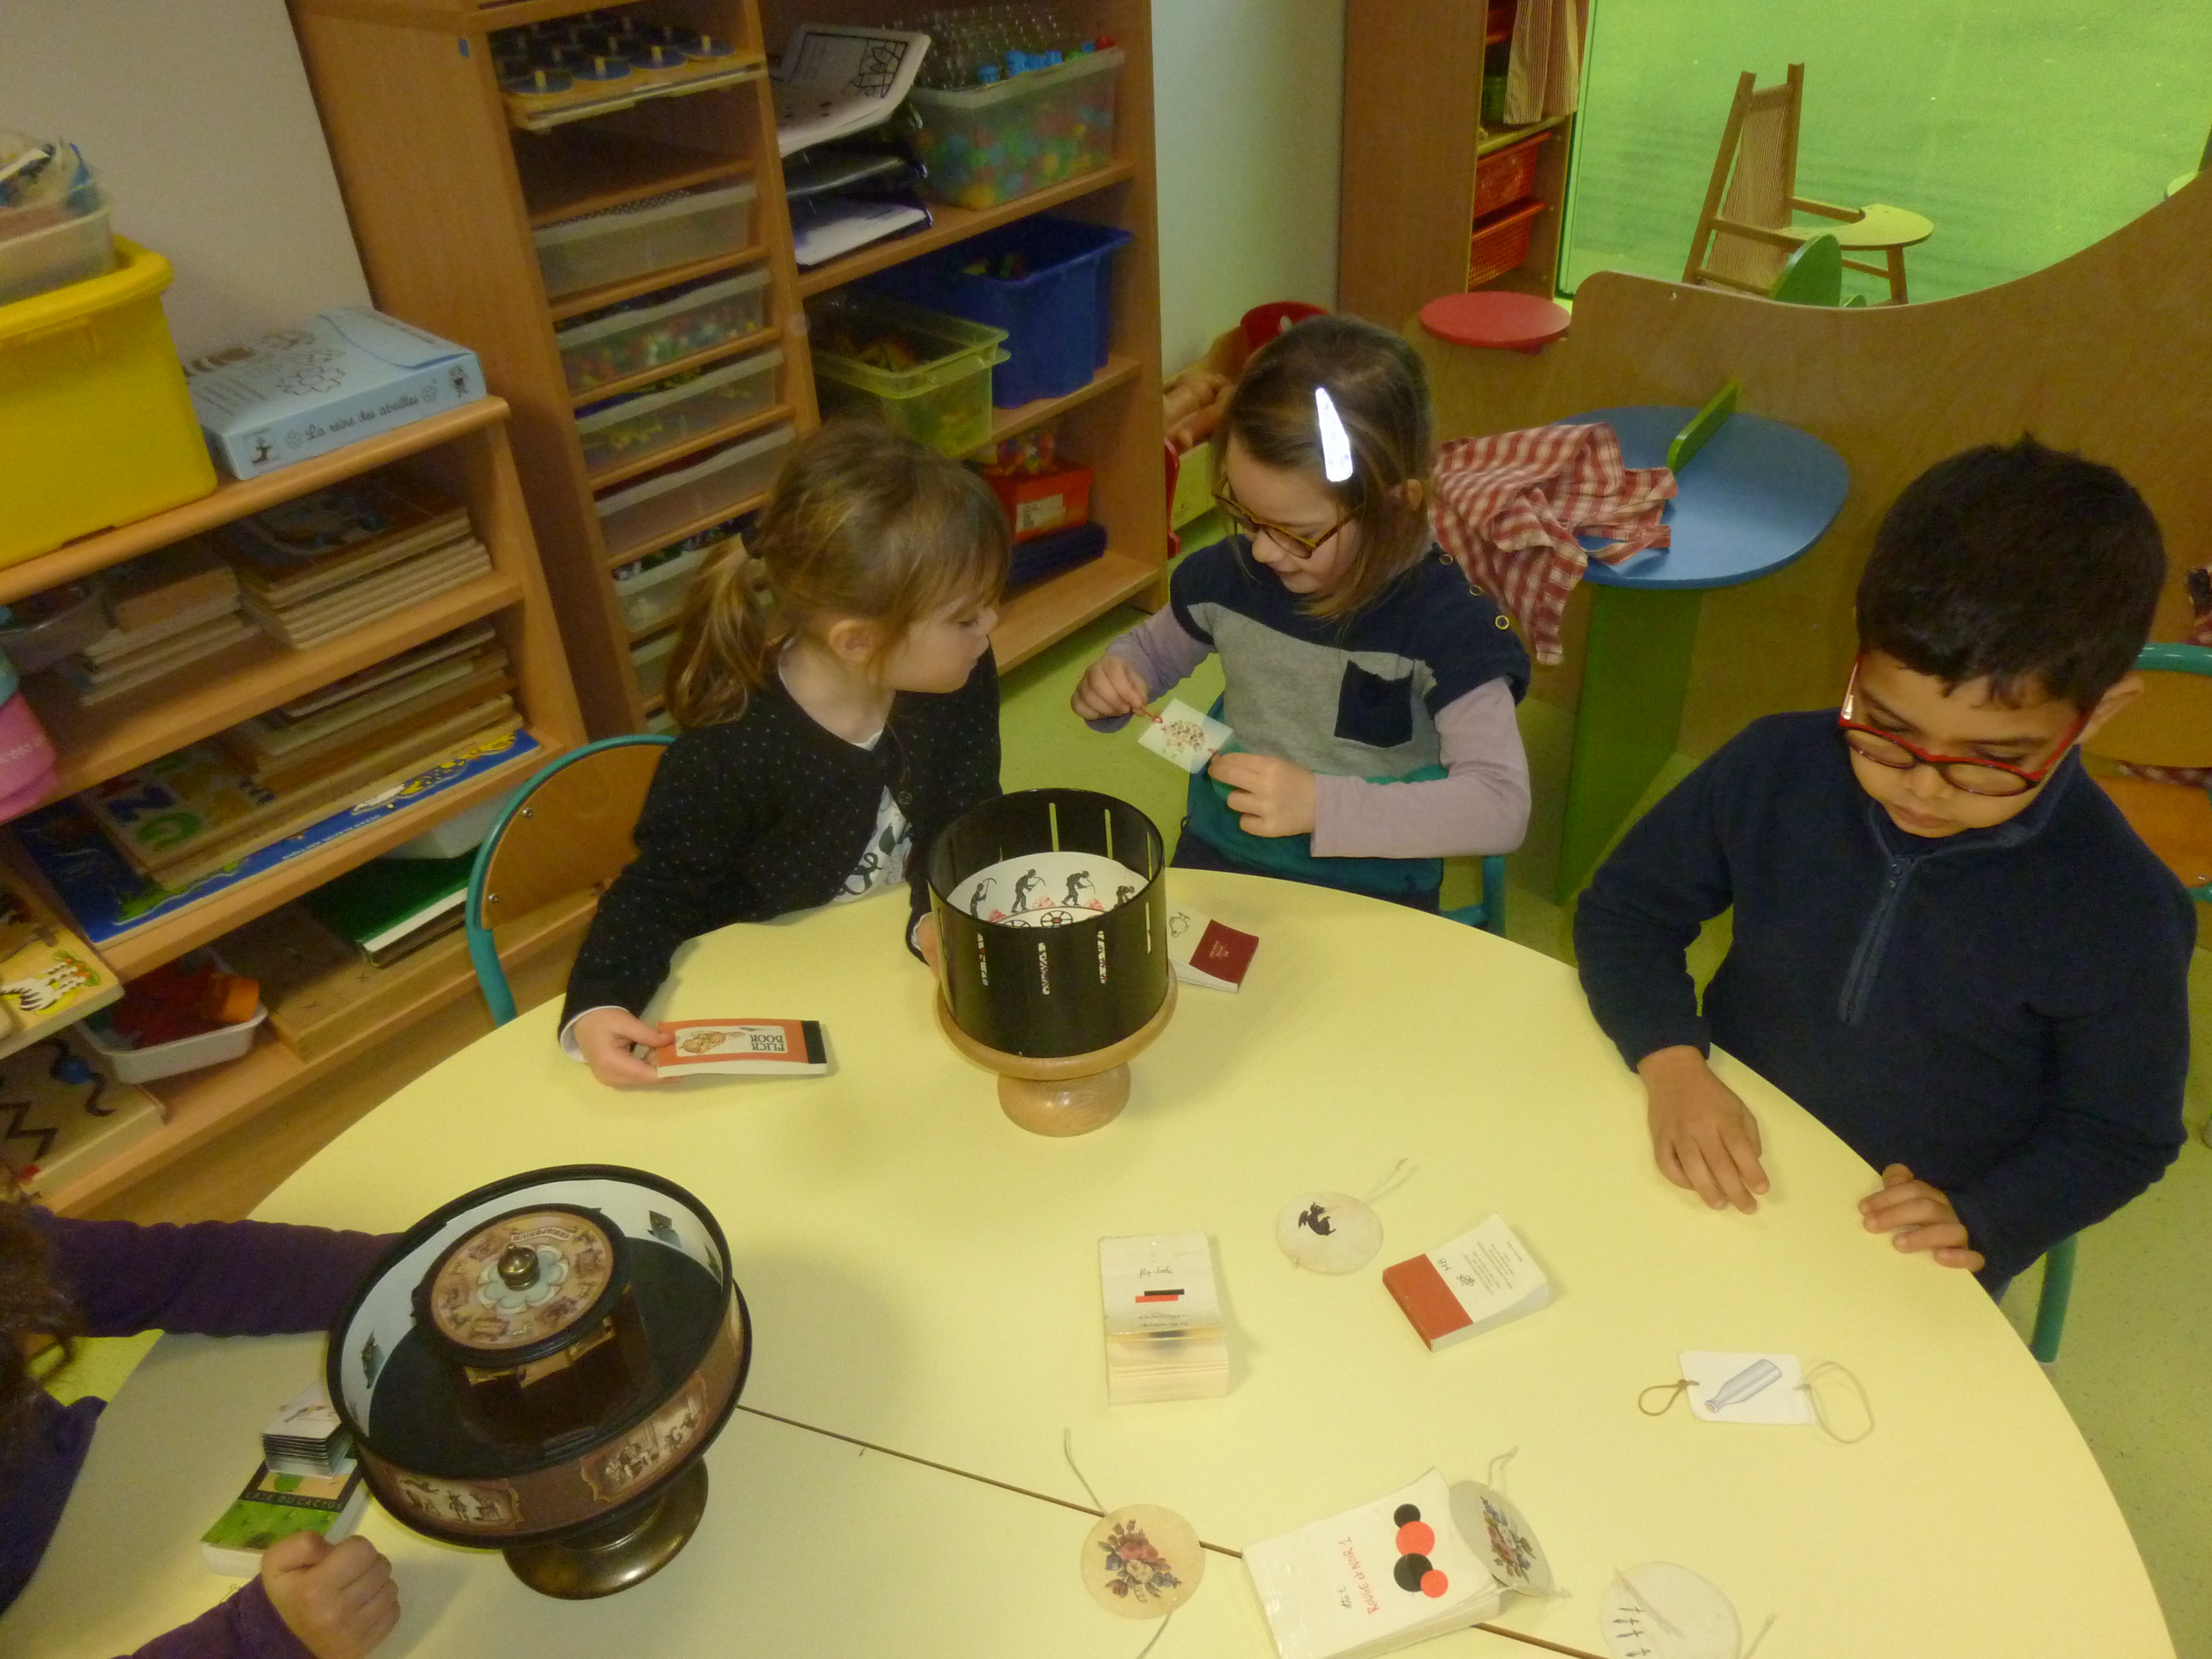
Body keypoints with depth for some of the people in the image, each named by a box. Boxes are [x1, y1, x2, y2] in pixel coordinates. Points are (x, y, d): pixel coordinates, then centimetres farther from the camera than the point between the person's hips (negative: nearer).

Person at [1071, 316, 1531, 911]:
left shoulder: (1442, 621, -17)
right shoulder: (1231, 572, -3)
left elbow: (1502, 806, -22)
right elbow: (1151, 648, 19)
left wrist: (1320, 803, -31)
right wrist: (1112, 680, -6)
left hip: (1372, 898, -1)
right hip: (1216, 861, 2)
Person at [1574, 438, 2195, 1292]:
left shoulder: (2120, 918, -15)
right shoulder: (1777, 767, -11)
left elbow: (2120, 1136, -1)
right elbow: (1625, 906, 0)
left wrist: (1980, 1220, -18)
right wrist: (1669, 1061, -17)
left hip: (1905, 1251, -1)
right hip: (1720, 1183, 2)